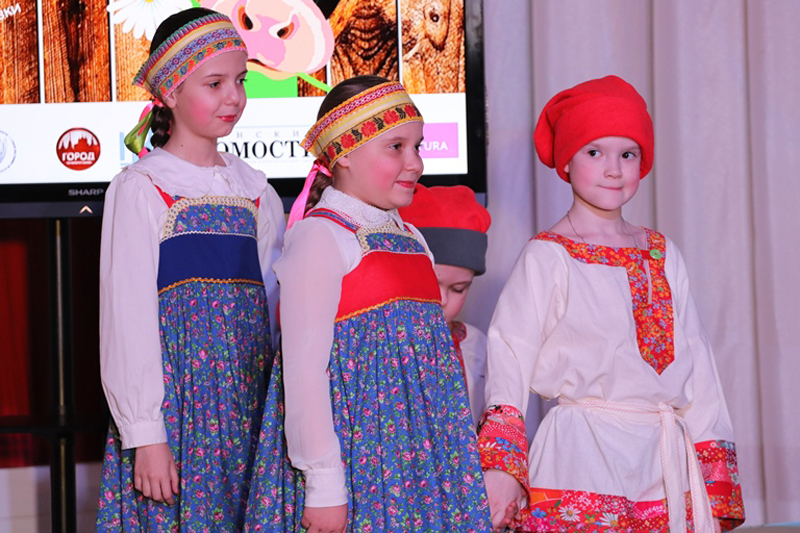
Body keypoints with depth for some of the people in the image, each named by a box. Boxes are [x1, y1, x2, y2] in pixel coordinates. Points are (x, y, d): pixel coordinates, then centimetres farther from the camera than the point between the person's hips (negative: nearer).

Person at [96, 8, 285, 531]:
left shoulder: (254, 189, 12)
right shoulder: (140, 188, -3)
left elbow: (274, 303, 13)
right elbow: (127, 317, -7)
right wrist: (144, 433, -12)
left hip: (250, 400, 5)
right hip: (175, 391, -4)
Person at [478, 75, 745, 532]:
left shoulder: (663, 255, 11)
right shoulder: (547, 258, -3)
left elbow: (694, 359, 12)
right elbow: (510, 358, -8)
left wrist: (713, 472, 9)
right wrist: (501, 466, -17)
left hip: (665, 461, 4)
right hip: (583, 458, -4)